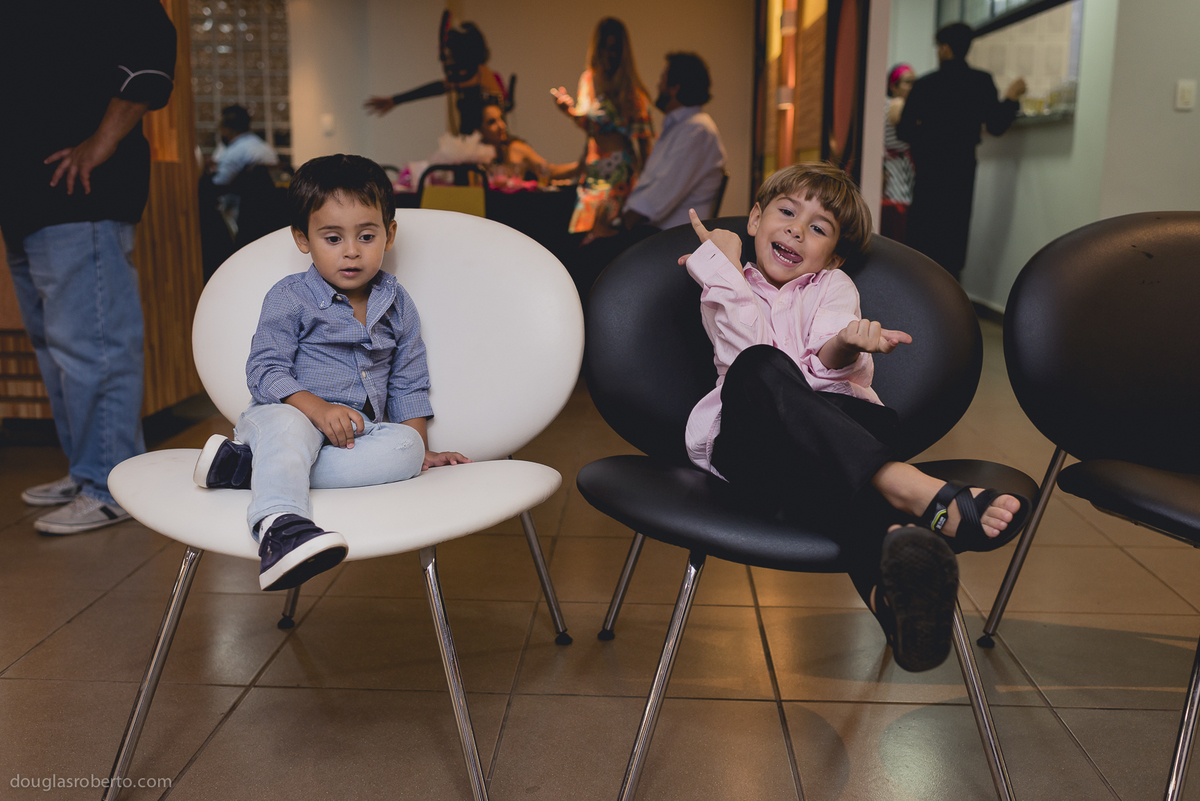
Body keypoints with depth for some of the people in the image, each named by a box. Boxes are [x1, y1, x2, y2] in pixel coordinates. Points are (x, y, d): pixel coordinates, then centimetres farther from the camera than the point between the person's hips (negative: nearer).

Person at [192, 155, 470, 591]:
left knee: (405, 448, -29)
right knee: (284, 426, -38)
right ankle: (280, 527, -64)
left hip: (359, 430, 4)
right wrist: (319, 408, -24)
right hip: (291, 412, -4)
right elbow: (264, 370, -8)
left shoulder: (397, 304, 13)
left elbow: (408, 383, 17)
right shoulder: (290, 297, 0)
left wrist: (419, 447, 6)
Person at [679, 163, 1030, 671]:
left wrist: (846, 345, -24)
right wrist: (724, 265, 5)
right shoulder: (724, 291, 26)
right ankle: (917, 493, -55)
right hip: (745, 440, -1)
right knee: (761, 368, -35)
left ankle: (887, 584, -66)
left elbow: (825, 366, 0)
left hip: (835, 425, 1)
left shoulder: (833, 287, 25)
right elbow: (748, 351, -1)